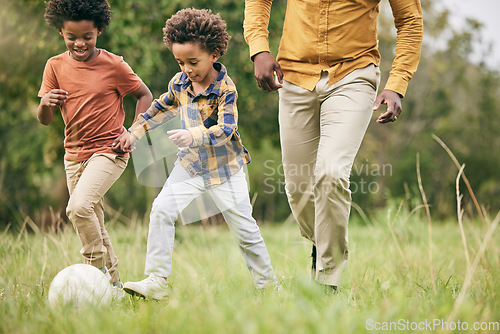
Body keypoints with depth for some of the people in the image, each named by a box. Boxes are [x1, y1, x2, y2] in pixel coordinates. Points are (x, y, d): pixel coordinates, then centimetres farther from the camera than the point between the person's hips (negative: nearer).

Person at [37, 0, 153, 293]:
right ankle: (114, 285, 27)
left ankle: (99, 271, -12)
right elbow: (45, 120, 1)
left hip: (109, 151, -5)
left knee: (80, 205, -27)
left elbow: (145, 95, 4)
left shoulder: (114, 65, -10)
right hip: (74, 155, 6)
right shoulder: (56, 66, 0)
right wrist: (45, 104, -23)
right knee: (93, 224, 13)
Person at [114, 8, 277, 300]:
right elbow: (162, 108, 18)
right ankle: (157, 282, -9)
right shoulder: (180, 82, -1)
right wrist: (134, 132, 16)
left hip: (225, 165, -4)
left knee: (243, 227, 1)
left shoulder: (225, 88, -17)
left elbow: (225, 129, -27)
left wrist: (193, 136, -42)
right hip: (191, 163, 5)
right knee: (162, 209, -13)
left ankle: (268, 284, 20)